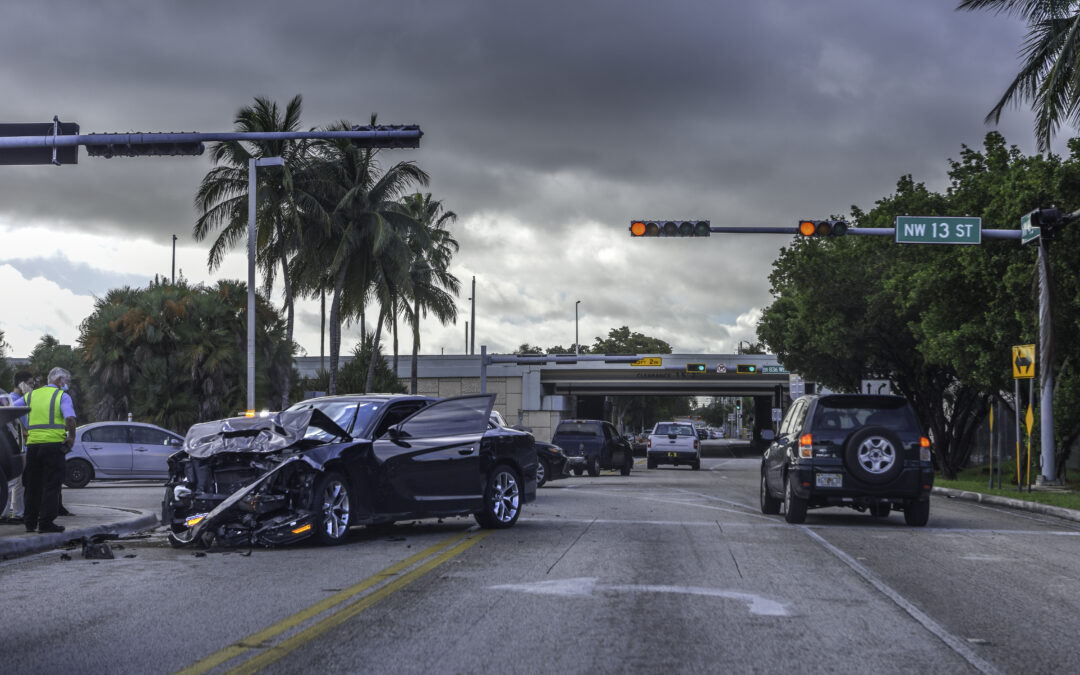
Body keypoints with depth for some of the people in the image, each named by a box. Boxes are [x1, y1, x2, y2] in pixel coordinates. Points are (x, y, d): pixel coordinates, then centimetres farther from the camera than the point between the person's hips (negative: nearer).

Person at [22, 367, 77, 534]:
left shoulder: (30, 395, 16)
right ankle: (46, 523, -5)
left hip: (32, 444, 5)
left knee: (32, 485, 12)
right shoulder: (62, 396, -1)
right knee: (51, 485, -1)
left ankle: (30, 522, 15)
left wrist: (24, 435, 18)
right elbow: (70, 418, -15)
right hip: (53, 443, -5)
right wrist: (72, 437, -3)